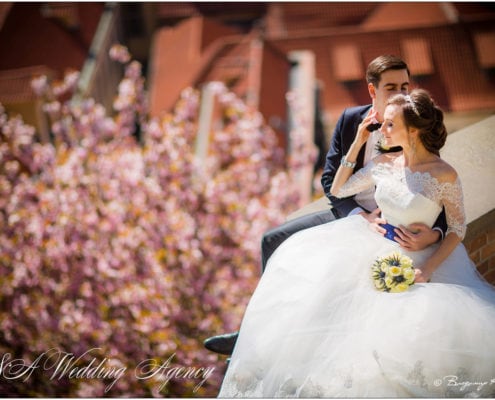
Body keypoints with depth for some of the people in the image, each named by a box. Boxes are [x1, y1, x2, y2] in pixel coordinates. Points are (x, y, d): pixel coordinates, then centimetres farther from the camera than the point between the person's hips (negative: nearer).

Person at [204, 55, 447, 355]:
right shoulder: (351, 120, -3)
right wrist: (362, 216, -18)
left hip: (397, 232, -4)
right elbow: (331, 180, -2)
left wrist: (434, 234, -33)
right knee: (274, 241, -3)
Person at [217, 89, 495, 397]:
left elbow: (458, 229, -7)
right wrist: (357, 144, 2)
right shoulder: (385, 163, 2)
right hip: (376, 250, 6)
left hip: (421, 260, -5)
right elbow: (338, 189, 12)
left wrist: (427, 269, -21)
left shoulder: (445, 175, -14)